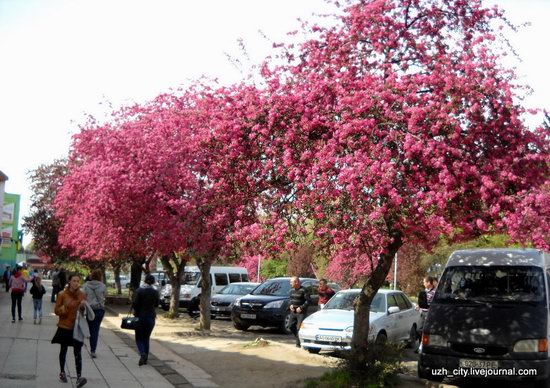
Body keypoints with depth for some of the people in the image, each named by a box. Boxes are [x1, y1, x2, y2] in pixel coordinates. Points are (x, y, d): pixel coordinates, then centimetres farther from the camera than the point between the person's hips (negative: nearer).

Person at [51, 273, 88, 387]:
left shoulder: (82, 295, 0)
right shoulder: (62, 295, -7)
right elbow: (56, 310, -4)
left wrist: (83, 307, -13)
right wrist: (65, 308, -23)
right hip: (65, 327, -1)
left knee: (78, 352, -7)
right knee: (63, 350, 15)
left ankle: (79, 377, -12)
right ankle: (62, 372, 33)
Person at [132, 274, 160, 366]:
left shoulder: (139, 291, -11)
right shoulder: (155, 292, -3)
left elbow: (135, 304, -14)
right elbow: (156, 304, 8)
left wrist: (135, 311, 4)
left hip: (140, 317, -2)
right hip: (151, 317, 3)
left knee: (139, 338, 7)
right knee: (146, 338, 15)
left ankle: (142, 354, -18)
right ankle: (145, 358, 14)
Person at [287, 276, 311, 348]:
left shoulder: (303, 290, -14)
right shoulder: (292, 290, 9)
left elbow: (309, 300, -14)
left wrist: (301, 308, -18)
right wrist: (290, 305, 3)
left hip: (301, 312, -7)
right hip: (293, 312, 8)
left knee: (299, 328, -7)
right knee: (291, 326, 8)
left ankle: (298, 343, 3)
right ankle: (298, 338, 26)